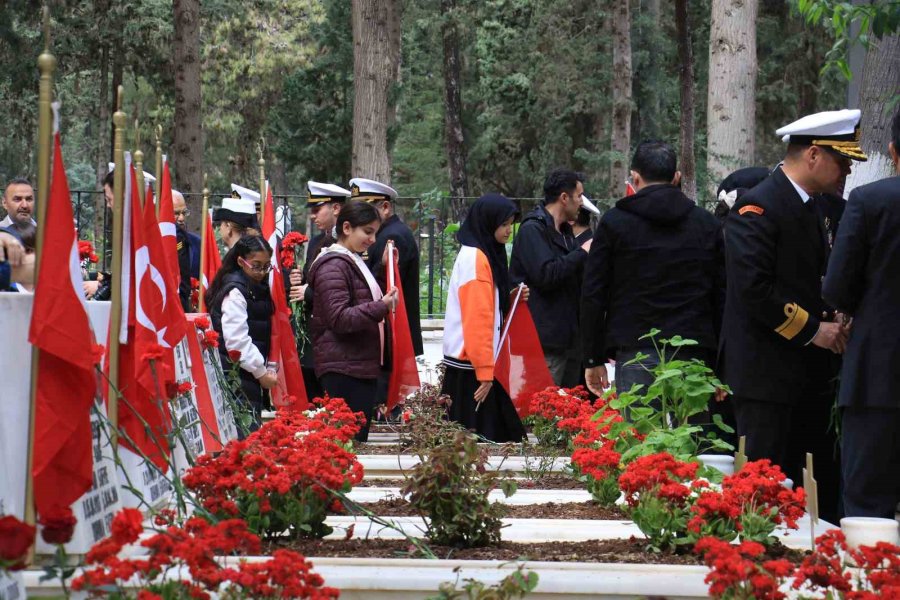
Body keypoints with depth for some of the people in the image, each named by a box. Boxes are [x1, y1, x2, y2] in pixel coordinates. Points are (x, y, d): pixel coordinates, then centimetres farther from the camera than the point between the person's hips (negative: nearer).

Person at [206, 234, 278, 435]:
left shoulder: (257, 289, 18)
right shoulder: (235, 291, -11)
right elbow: (236, 340, -19)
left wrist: (266, 369, 11)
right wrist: (261, 372, -13)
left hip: (250, 375, 9)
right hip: (236, 378, -9)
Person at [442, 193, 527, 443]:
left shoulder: (487, 255, 16)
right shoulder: (474, 258, -14)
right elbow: (476, 319, -20)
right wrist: (484, 369, -22)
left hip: (478, 361, 10)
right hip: (471, 365, -10)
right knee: (475, 438, -7)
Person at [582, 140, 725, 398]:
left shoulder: (614, 222, 5)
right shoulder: (706, 223, 12)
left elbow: (593, 296, 3)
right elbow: (722, 296, 12)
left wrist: (594, 359, 8)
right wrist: (720, 367, 15)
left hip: (635, 355, -2)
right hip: (694, 357, 2)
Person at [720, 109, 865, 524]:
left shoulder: (809, 208, 17)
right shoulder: (757, 209, -13)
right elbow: (753, 288, -22)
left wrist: (832, 321, 7)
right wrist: (812, 329, -16)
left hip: (809, 375, 9)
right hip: (766, 373, -9)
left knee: (823, 485, 8)